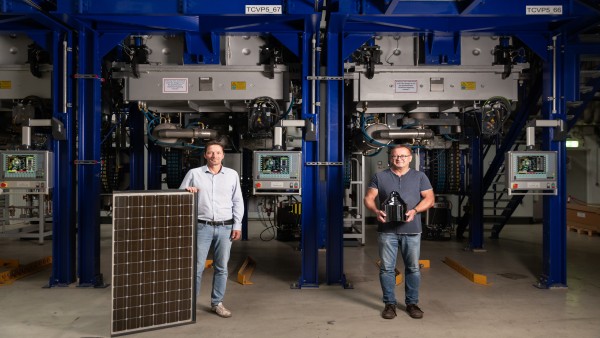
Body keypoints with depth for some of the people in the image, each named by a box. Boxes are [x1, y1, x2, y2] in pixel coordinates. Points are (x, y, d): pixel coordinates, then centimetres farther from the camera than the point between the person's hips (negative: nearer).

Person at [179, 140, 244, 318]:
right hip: (202, 226, -1)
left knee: (221, 268, 8)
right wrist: (187, 190, -14)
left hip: (225, 227, 2)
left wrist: (237, 225, 4)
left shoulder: (232, 174, 7)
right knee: (197, 266, 0)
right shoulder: (194, 173, 4)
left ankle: (217, 303, 22)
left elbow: (238, 202, 9)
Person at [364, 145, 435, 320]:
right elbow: (369, 198, 6)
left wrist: (415, 211, -13)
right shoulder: (380, 176, 8)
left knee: (413, 268, 7)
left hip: (412, 230, 1)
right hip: (387, 229, 0)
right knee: (387, 268, 3)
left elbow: (430, 198, 5)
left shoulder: (420, 176, 9)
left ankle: (412, 303, 22)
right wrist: (376, 211, -14)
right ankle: (389, 303, 15)